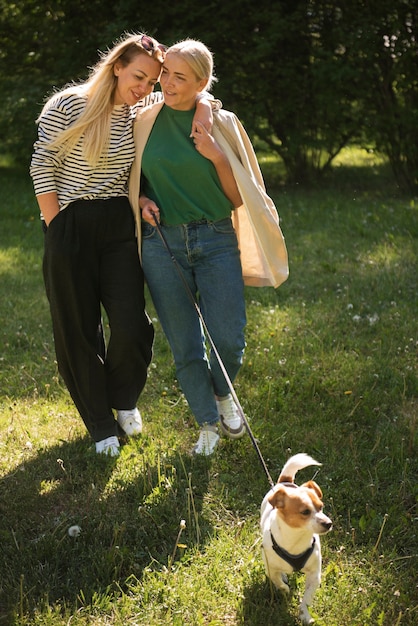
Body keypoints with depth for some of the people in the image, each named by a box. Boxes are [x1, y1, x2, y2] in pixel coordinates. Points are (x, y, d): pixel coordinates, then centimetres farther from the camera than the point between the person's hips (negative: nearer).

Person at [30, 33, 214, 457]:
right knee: (78, 331, 4)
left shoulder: (144, 113, 5)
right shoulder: (68, 105, -7)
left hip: (119, 227, 3)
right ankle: (100, 424, 22)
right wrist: (56, 229, -8)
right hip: (70, 228, -3)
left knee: (132, 327, -6)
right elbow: (42, 166, -5)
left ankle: (123, 400, 25)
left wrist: (203, 108, -9)